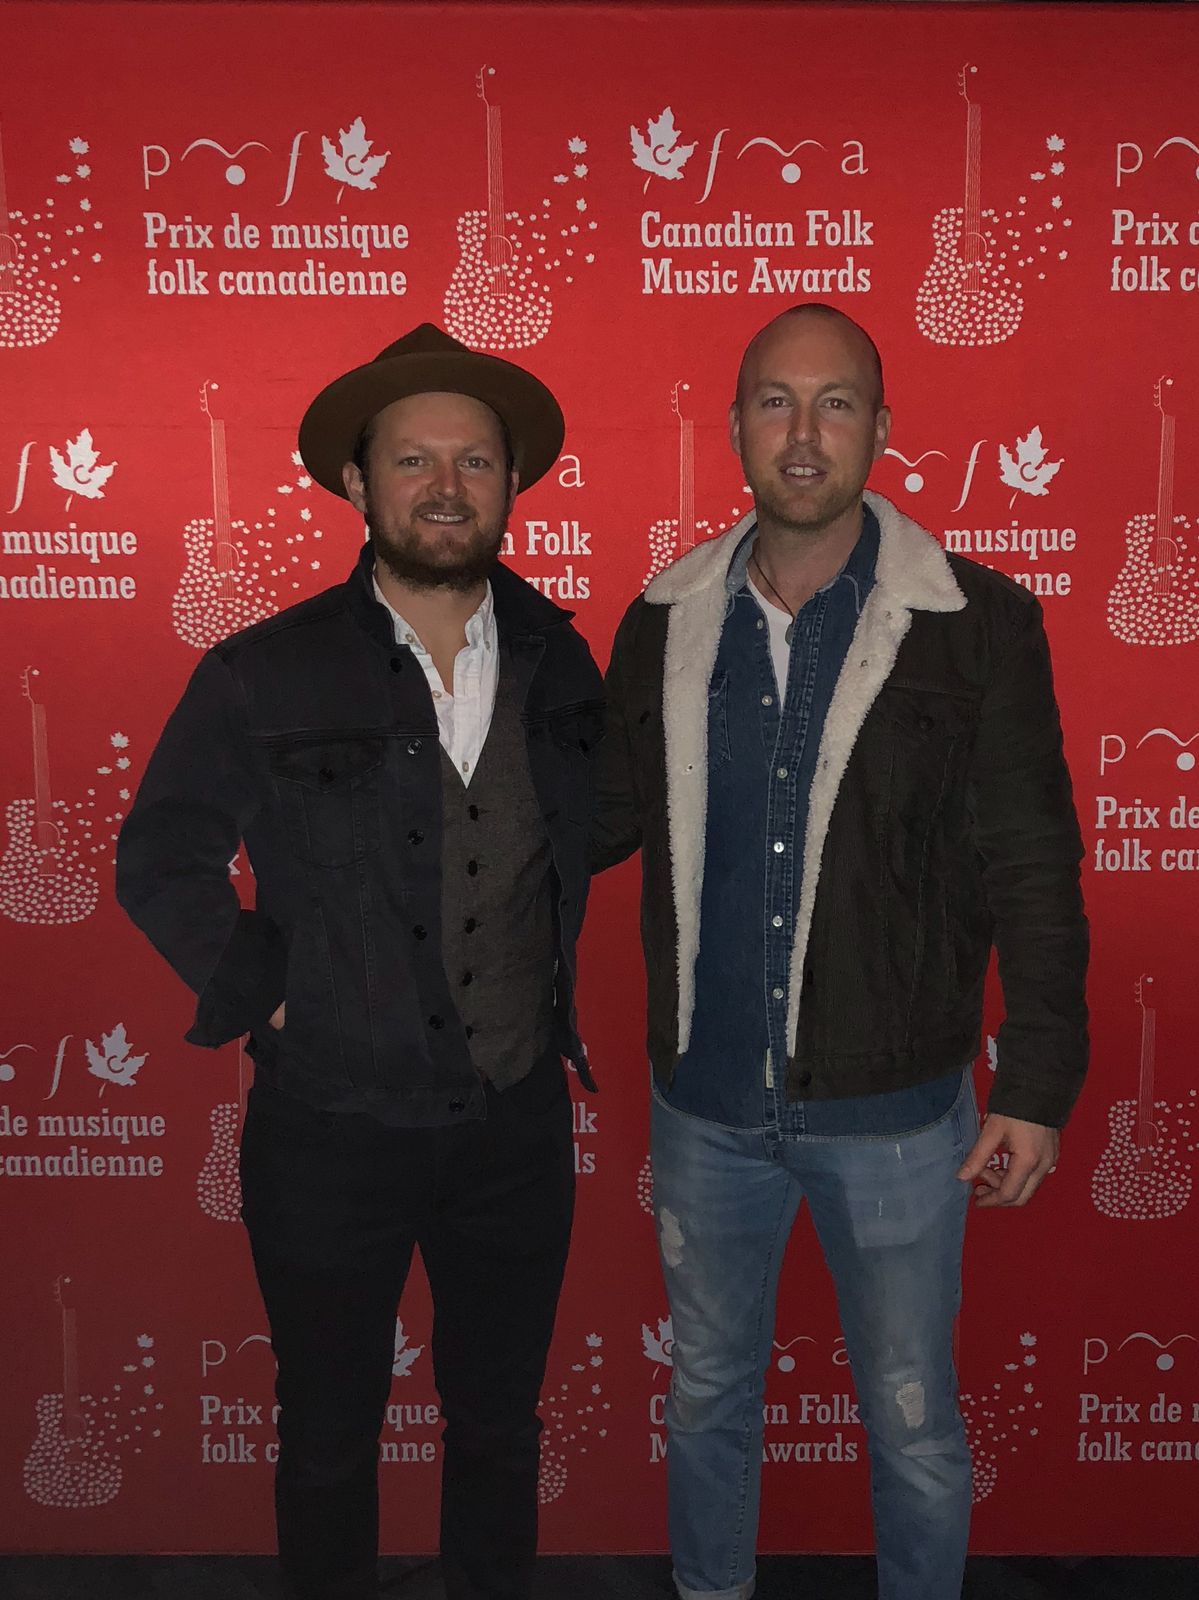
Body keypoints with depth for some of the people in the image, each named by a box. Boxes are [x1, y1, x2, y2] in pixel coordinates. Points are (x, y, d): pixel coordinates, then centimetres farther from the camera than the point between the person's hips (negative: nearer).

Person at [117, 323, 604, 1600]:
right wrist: (259, 989, -9)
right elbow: (159, 860, -1)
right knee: (330, 1436, 18)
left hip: (518, 1123, 3)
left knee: (499, 1430, 21)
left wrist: (555, 979, 4)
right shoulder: (263, 675, -10)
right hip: (332, 1129, -2)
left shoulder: (559, 661, -1)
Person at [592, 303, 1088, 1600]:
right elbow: (603, 816, 10)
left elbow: (1033, 872, -8)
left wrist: (1038, 1084, -11)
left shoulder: (976, 625, -9)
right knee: (706, 1392, 23)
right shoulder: (665, 622, -1)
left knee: (912, 1419, 16)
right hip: (705, 1103, 3)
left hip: (893, 1113, -3)